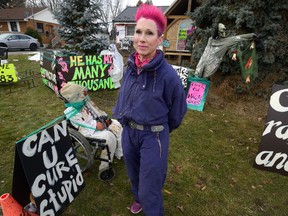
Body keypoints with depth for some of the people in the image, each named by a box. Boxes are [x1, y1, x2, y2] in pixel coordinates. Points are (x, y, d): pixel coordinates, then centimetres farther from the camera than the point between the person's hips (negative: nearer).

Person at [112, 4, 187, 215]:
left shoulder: (168, 74, -21)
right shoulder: (130, 67, -5)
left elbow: (176, 112, -7)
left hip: (153, 136, -6)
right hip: (128, 131, 6)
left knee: (150, 189, 8)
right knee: (134, 174, 28)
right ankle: (138, 197, 60)